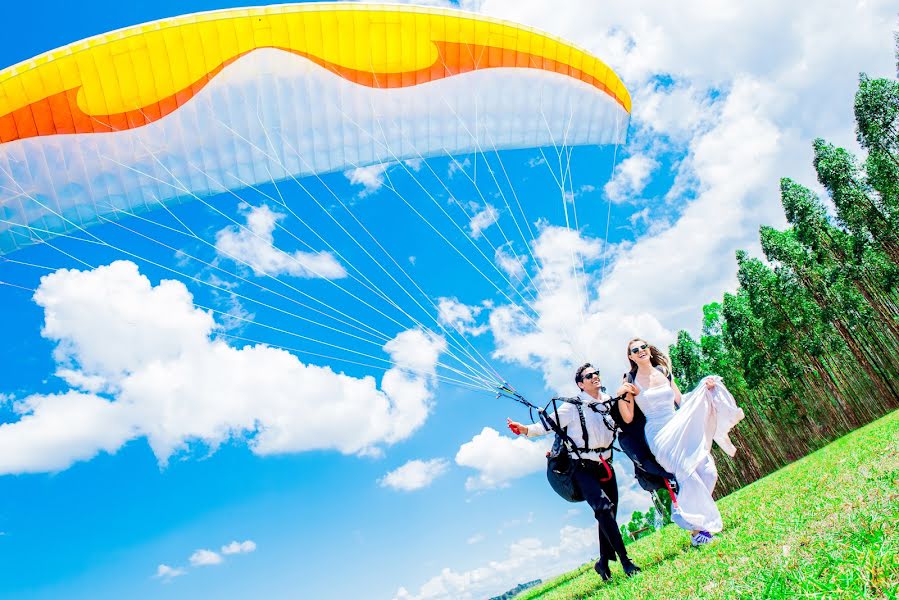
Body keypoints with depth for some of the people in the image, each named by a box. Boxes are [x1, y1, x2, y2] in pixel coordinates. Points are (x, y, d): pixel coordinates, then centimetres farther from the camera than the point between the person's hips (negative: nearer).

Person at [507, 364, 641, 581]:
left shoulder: (610, 401, 5)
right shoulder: (573, 406, -12)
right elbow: (548, 424, -17)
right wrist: (526, 429, -32)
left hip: (606, 465, 6)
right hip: (583, 467, -6)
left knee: (609, 514, 10)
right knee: (604, 507, -22)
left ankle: (604, 562, 27)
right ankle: (625, 560, -12)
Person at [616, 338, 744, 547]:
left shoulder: (664, 372, 10)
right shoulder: (631, 381, -3)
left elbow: (681, 401, 16)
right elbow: (628, 418, -5)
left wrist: (703, 388, 7)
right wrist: (621, 395, -19)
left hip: (682, 430, 5)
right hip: (660, 435, -5)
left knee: (708, 472, -7)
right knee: (690, 477, -16)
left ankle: (684, 508, 16)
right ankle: (696, 529, 2)